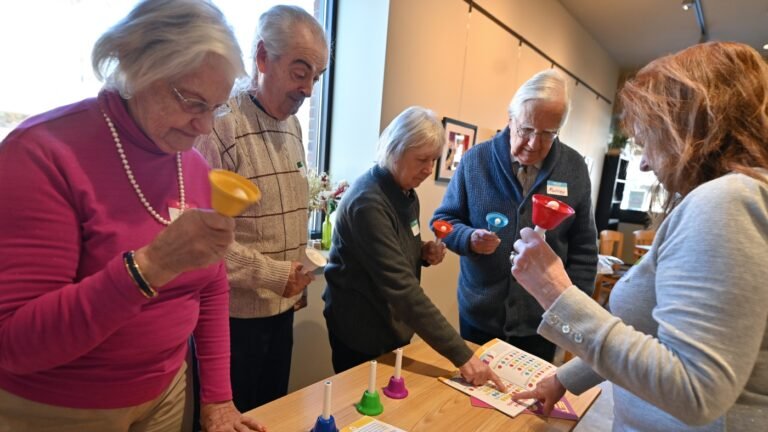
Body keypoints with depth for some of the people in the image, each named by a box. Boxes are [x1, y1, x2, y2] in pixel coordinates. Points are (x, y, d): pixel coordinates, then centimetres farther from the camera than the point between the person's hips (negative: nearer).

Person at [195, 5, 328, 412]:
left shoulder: (293, 126, 8)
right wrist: (270, 274, -19)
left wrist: (297, 284, 12)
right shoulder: (221, 123, -18)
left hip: (282, 309, 7)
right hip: (233, 314, -7)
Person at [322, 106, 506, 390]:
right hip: (362, 329, -8)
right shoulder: (368, 203, -26)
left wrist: (424, 253, -7)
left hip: (394, 323, 8)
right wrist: (460, 355, -33)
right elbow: (401, 287, -32)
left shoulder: (406, 192, 2)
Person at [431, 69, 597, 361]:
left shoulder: (574, 169, -3)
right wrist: (469, 238, -20)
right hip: (479, 314, 0)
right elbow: (443, 219, 0)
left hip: (541, 320, 1)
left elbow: (583, 250, 2)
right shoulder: (475, 160, -7)